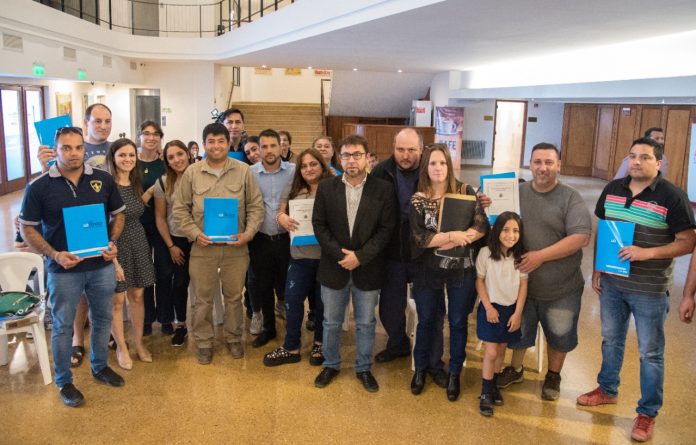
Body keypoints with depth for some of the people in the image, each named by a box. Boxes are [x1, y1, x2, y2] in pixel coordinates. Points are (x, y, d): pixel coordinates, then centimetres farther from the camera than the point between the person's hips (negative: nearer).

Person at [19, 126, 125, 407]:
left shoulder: (103, 179, -1)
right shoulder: (39, 187, -9)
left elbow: (118, 214, 9)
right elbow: (27, 228, -4)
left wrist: (113, 242, -6)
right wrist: (54, 254, -16)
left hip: (101, 265, 3)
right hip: (64, 270, -3)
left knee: (102, 319, 17)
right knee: (63, 326, 10)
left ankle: (100, 367, 39)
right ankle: (64, 382, 26)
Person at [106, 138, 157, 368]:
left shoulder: (136, 183, 6)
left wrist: (152, 191, 10)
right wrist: (113, 260, -18)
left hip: (138, 245, 6)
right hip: (115, 246, -6)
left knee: (137, 296, 14)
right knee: (117, 300, 6)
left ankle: (138, 343, 29)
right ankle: (121, 347, 22)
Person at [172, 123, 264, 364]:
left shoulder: (243, 171, 0)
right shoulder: (192, 172, 0)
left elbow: (256, 206, 3)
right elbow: (179, 209, 3)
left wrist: (248, 233, -9)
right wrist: (195, 233, -9)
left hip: (235, 246, 0)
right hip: (202, 247, 0)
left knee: (234, 296, 13)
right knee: (202, 298, 9)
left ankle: (234, 338, 32)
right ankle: (204, 342, 26)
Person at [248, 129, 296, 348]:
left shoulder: (294, 171, -4)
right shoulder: (249, 173, -3)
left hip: (287, 238, -1)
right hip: (260, 239, 1)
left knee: (287, 284, 8)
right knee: (262, 286, 12)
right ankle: (268, 328, 31)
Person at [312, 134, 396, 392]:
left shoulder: (383, 189, -5)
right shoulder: (326, 188, -1)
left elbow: (386, 229, -7)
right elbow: (319, 225, -2)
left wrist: (360, 256, -16)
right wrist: (339, 254, -14)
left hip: (368, 269, -1)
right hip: (334, 267, 1)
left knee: (366, 324, 12)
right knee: (331, 322, 14)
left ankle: (363, 368, 30)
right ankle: (331, 365, 34)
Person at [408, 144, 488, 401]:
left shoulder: (465, 192, -4)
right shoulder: (418, 200, -5)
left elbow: (482, 227, -10)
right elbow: (419, 238, -13)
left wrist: (446, 242, -19)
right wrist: (452, 235, -20)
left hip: (462, 269, 0)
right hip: (429, 270, 0)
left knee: (458, 323, 11)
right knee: (426, 321, 14)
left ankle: (454, 374, 29)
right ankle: (421, 369, 34)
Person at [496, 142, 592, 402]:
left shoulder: (570, 198, -11)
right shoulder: (516, 192, -2)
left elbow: (581, 237, -20)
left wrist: (541, 256, -24)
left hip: (562, 289, -2)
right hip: (522, 284, 2)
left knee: (559, 335, 15)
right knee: (518, 331, 18)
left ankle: (553, 376, 39)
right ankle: (515, 369, 43)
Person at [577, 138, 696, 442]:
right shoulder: (612, 189, 1)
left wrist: (647, 252, -25)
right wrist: (596, 270, 7)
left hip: (650, 290, -5)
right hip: (612, 283, 5)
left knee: (650, 353, 8)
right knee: (611, 340, 21)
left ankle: (647, 413, 24)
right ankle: (607, 390, 42)